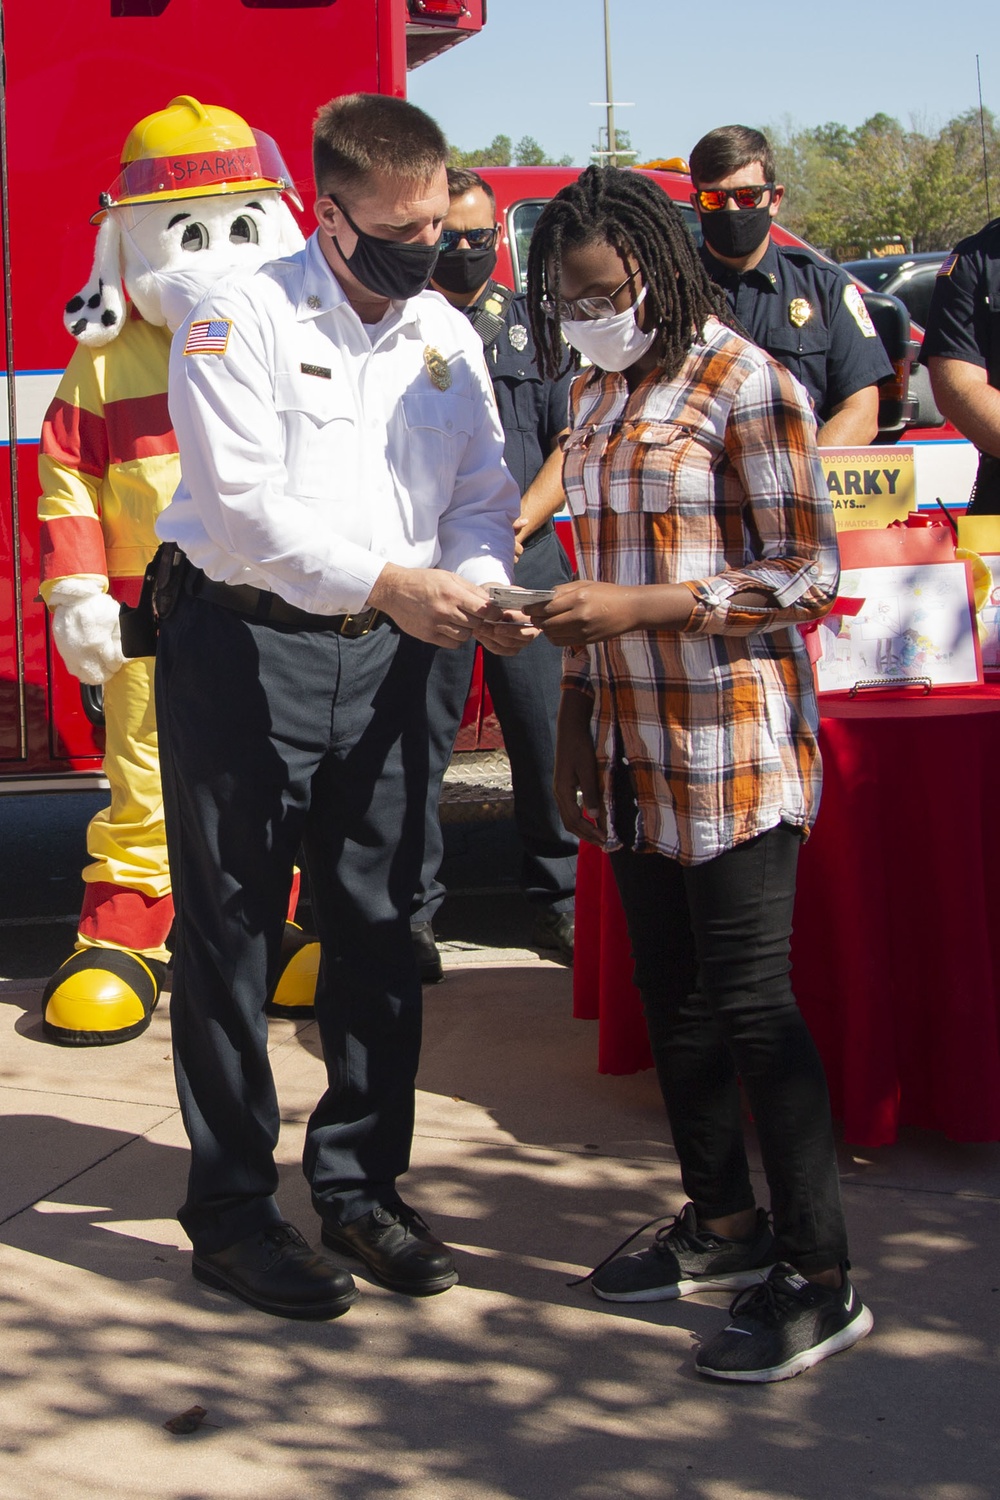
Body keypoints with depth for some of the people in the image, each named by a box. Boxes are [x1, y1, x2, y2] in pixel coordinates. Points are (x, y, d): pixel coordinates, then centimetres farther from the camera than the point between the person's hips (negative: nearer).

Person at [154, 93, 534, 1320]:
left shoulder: (447, 336, 10)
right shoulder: (243, 321, -8)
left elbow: (482, 495, 10)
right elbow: (247, 506, -18)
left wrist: (479, 586, -12)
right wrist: (387, 583, -27)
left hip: (383, 660, 6)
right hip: (243, 651, -5)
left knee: (377, 930, 10)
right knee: (230, 932, 1)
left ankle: (360, 1186, 25)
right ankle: (231, 1211, 12)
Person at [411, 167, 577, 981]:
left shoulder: (534, 324, 14)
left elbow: (571, 442, 9)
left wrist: (518, 521, -6)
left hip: (529, 562, 2)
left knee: (547, 732, 3)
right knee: (419, 740, 0)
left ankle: (560, 900, 16)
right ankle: (413, 909, 10)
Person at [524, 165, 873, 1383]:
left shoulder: (743, 384, -10)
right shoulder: (596, 398, 14)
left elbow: (807, 576, -12)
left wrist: (642, 606, -20)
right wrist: (574, 723, 15)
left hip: (731, 744, -8)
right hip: (633, 751, 8)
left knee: (750, 998, -6)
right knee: (671, 993, 13)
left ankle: (820, 1280, 3)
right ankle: (724, 1226, 29)